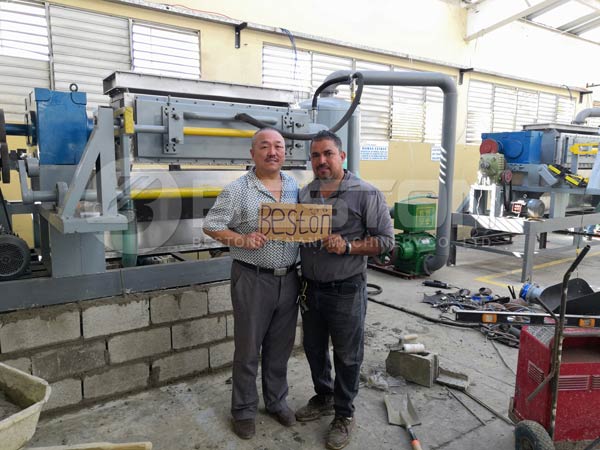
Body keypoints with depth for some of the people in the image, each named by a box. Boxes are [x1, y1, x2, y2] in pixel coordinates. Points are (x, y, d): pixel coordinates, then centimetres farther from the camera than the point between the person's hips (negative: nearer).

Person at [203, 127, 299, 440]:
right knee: (248, 349, 9)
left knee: (280, 347, 17)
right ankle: (244, 410, 29)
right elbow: (211, 226, -6)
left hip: (288, 278, 5)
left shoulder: (296, 187, 8)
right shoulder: (237, 190, -8)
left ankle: (276, 401, 38)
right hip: (252, 279, -4)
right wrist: (242, 240, -20)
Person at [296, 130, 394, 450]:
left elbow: (385, 239, -10)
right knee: (314, 348, 20)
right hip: (310, 287, 6)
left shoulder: (365, 194, -10)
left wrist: (348, 247, -22)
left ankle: (344, 415, 30)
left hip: (345, 291, -5)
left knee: (347, 356, 10)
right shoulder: (305, 193, 6)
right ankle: (323, 398, 44)